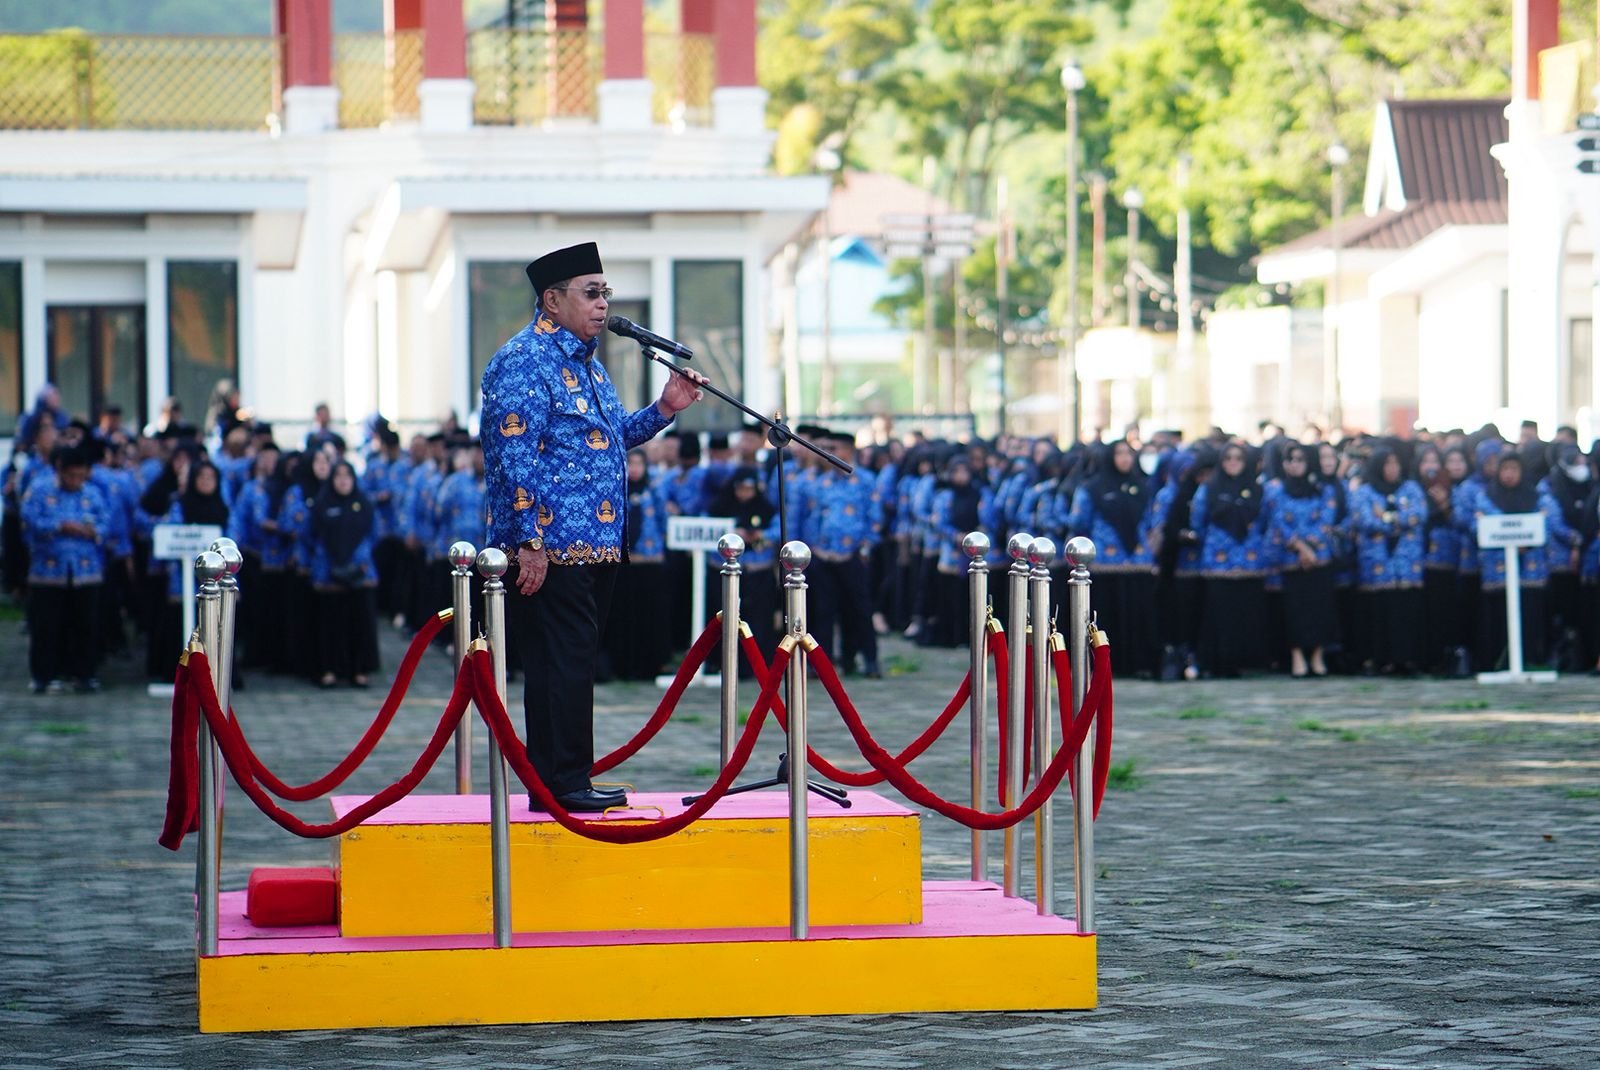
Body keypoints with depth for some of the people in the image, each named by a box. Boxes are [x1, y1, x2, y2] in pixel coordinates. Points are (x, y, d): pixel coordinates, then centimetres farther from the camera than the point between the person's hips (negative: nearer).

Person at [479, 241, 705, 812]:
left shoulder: (584, 360, 19)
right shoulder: (524, 362, -12)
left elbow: (613, 435, 28)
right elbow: (515, 457, -18)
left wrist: (664, 409, 11)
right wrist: (529, 542, -22)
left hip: (595, 547, 10)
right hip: (550, 549, -10)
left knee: (574, 665, 11)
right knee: (561, 664, -8)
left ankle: (565, 781, 16)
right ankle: (561, 784, -5)